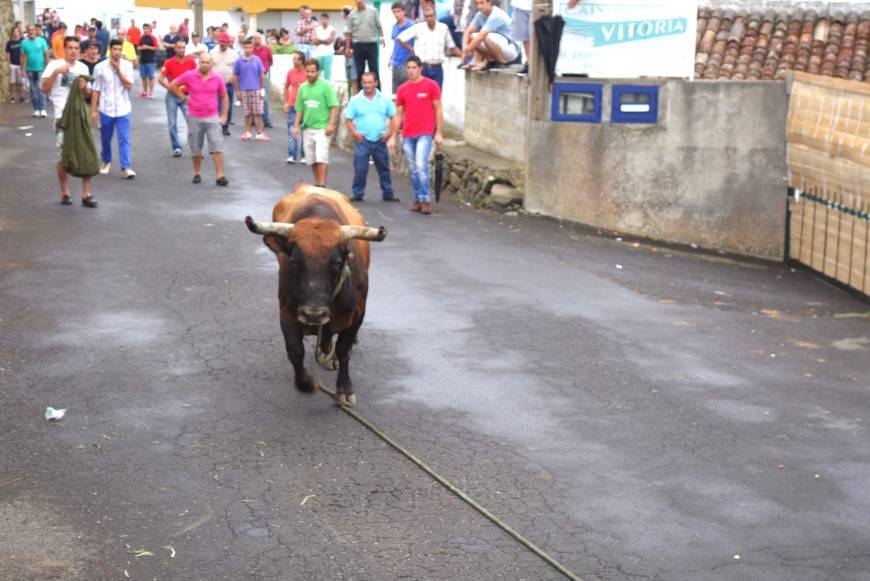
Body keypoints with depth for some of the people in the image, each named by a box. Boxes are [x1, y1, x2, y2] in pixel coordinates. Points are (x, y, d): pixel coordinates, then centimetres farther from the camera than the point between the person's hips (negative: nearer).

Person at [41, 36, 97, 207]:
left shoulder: (82, 67, 9)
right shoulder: (54, 65, -3)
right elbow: (45, 88, -10)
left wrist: (84, 87, -7)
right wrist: (56, 72, -20)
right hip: (62, 116, -3)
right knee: (63, 155, 4)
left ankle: (86, 194, 1)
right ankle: (64, 193, 16)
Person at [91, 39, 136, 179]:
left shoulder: (127, 65, -2)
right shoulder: (100, 67, -3)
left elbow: (129, 85, -11)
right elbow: (96, 90, 0)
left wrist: (118, 69, -15)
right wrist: (93, 110, -1)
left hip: (123, 109, -1)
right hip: (106, 109, 1)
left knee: (124, 139, -7)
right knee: (106, 139, 14)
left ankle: (126, 167, -7)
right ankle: (106, 161, 36)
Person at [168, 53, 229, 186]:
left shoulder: (217, 79, -2)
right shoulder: (189, 76, -5)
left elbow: (224, 97, 9)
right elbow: (172, 86, 7)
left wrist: (224, 116, 4)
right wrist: (183, 97, 3)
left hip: (212, 118, 0)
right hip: (194, 118, 0)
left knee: (217, 147, -10)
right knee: (195, 149, 9)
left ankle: (219, 176, -9)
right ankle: (197, 174, 25)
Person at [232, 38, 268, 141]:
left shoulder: (257, 60, 1)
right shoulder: (239, 61, 1)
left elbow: (262, 75, 5)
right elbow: (235, 77, 5)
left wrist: (262, 89, 2)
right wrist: (237, 91, 3)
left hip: (256, 90, 0)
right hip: (244, 90, 0)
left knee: (258, 113, -1)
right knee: (248, 113, 5)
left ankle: (259, 133, 3)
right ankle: (247, 132, 16)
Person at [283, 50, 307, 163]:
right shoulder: (291, 72, 2)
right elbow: (286, 87, 14)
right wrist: (286, 102, 9)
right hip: (292, 106, 3)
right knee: (291, 131, 1)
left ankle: (304, 155, 13)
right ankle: (292, 155, 6)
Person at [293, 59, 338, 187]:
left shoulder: (325, 86, -6)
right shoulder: (302, 88, 10)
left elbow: (334, 107, -9)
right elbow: (299, 109, 16)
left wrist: (331, 124, -17)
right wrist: (296, 126, 10)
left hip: (322, 128, -6)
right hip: (307, 128, 6)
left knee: (321, 157, -14)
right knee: (311, 159, 10)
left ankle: (322, 185, -13)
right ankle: (317, 184, 21)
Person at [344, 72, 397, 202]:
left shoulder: (385, 100, 4)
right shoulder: (355, 100, 1)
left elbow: (393, 117, 6)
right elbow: (348, 120, 3)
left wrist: (389, 132, -7)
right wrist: (354, 133, -12)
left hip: (380, 140, 1)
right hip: (362, 140, -1)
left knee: (384, 169, 8)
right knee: (360, 169, -2)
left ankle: (388, 194, 16)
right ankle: (358, 195, 7)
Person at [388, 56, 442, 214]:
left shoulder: (431, 85, 0)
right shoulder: (402, 89, 10)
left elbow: (438, 110, 1)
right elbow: (398, 114, 14)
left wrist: (439, 133, -5)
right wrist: (393, 137, 10)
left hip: (425, 133, -4)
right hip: (407, 135, 4)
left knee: (421, 165, -16)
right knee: (412, 170, 6)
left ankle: (425, 199, -10)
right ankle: (418, 199, 15)